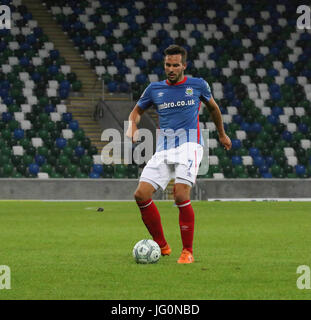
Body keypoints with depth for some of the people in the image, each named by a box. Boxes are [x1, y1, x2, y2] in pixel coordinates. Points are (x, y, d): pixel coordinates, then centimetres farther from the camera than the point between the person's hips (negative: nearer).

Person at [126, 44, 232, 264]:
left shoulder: (198, 85, 7)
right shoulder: (155, 89, 12)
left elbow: (213, 107, 25)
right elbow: (138, 110, 26)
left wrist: (222, 134, 35)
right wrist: (132, 126, 4)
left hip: (189, 145, -4)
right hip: (163, 150, 4)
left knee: (181, 195, -23)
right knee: (141, 195, -10)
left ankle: (188, 251, -11)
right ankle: (162, 245, 6)